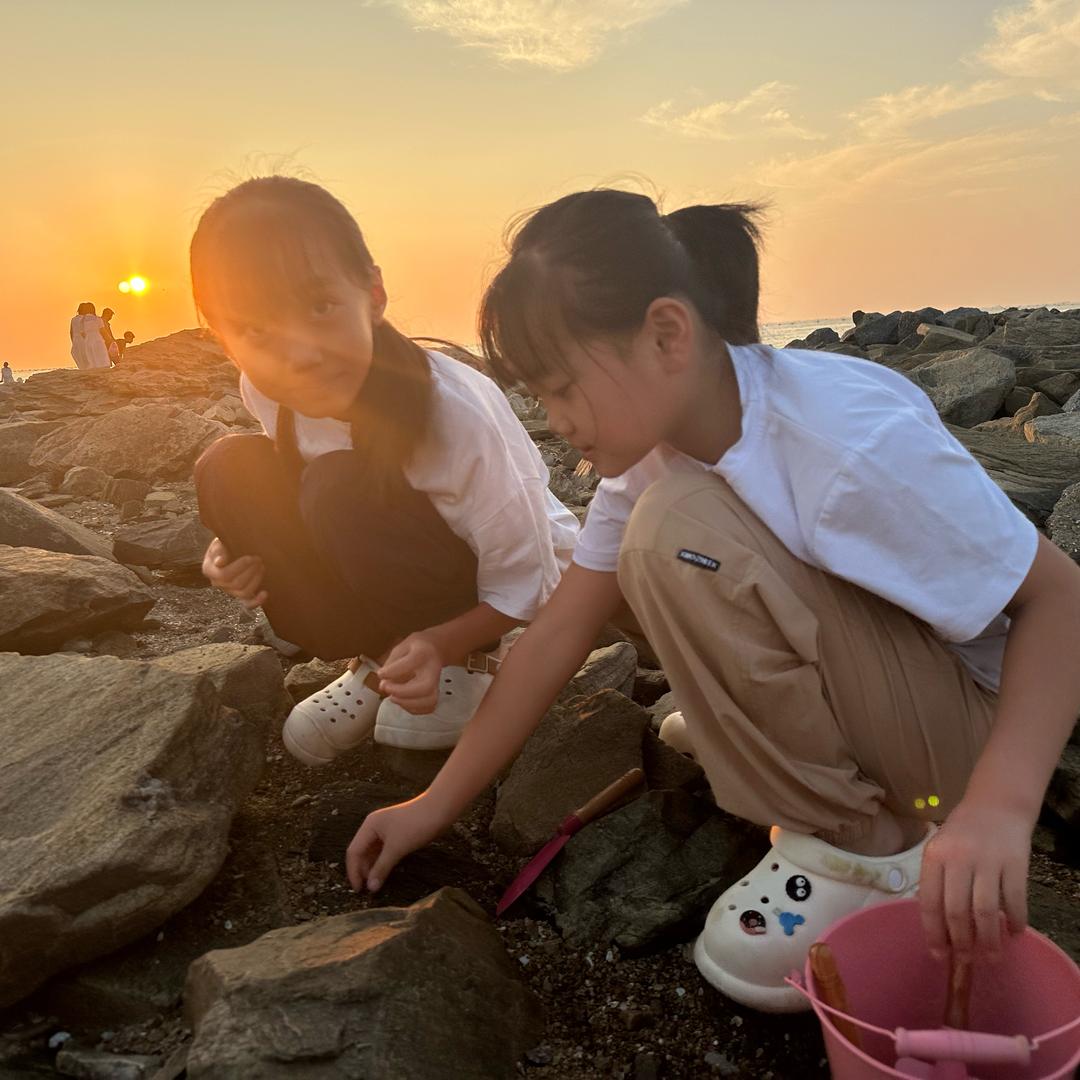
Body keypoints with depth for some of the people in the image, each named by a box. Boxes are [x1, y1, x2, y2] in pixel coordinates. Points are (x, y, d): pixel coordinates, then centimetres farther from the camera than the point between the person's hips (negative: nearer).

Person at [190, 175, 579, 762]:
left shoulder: (454, 411, -33)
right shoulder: (266, 392, -16)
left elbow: (525, 585, -21)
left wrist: (441, 645, -38)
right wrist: (245, 548, -14)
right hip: (399, 575, 6)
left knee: (345, 491, -33)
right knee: (227, 472, -17)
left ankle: (466, 662, -7)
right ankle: (378, 661, -2)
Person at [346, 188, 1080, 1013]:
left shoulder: (852, 436, -28)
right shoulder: (650, 451, -7)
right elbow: (558, 632, -6)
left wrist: (1002, 803, -35)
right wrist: (436, 805, -4)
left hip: (972, 710, -7)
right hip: (857, 704, 8)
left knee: (682, 535, -26)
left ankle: (859, 844, -9)